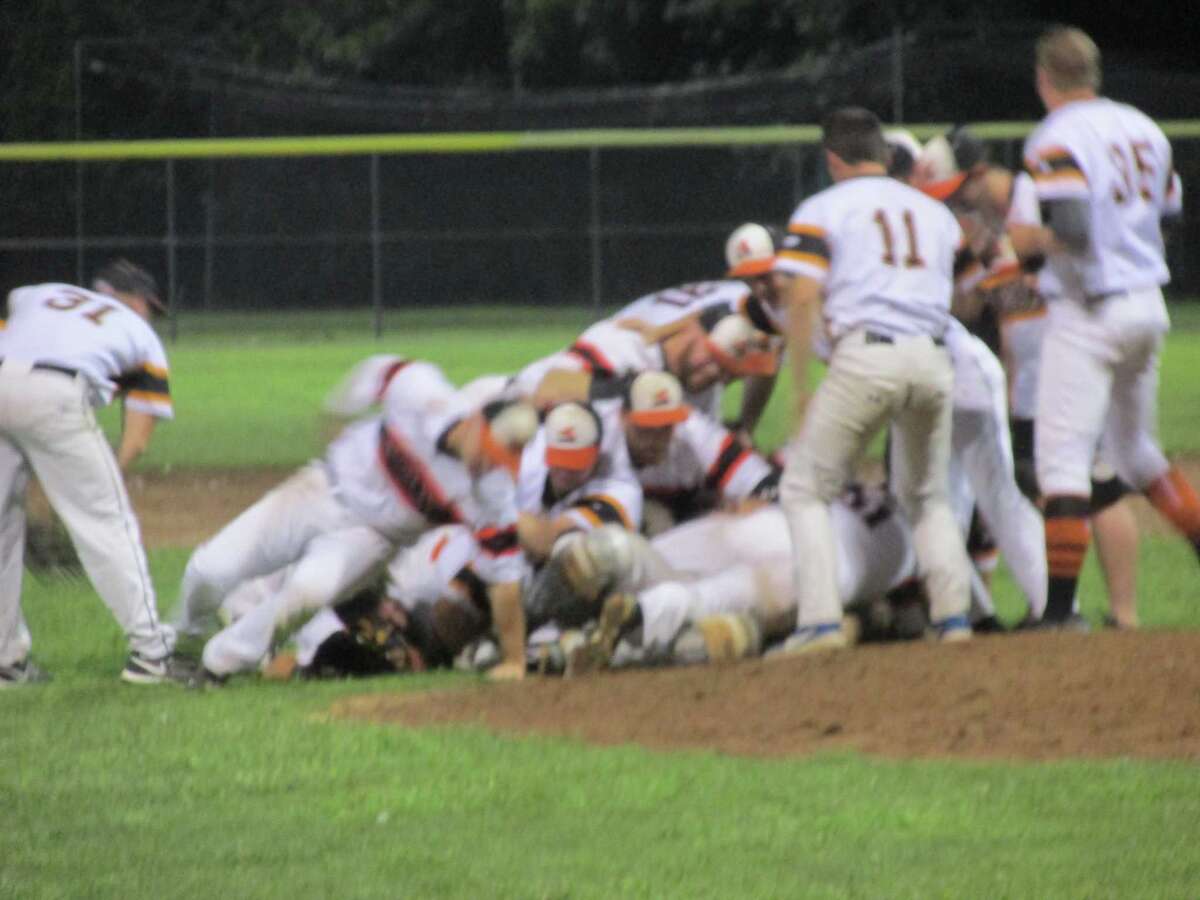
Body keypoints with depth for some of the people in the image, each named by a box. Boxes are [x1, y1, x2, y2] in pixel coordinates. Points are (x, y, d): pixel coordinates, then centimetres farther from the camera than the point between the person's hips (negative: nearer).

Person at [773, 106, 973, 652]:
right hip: (933, 358, 5)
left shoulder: (822, 210, 6)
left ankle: (821, 621, -7)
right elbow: (956, 296, 17)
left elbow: (803, 298, -5)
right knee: (927, 496, 21)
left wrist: (800, 389, -3)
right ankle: (953, 616, 9)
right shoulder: (935, 212, 21)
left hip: (866, 358, -4)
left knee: (805, 488, 6)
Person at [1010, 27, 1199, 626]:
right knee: (1135, 450, 24)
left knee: (1062, 455, -8)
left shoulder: (1056, 140, -13)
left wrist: (1030, 239, -4)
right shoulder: (1143, 129, 10)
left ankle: (1060, 607, -15)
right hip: (1147, 305, 7)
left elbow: (1072, 232, -24)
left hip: (1087, 312, -7)